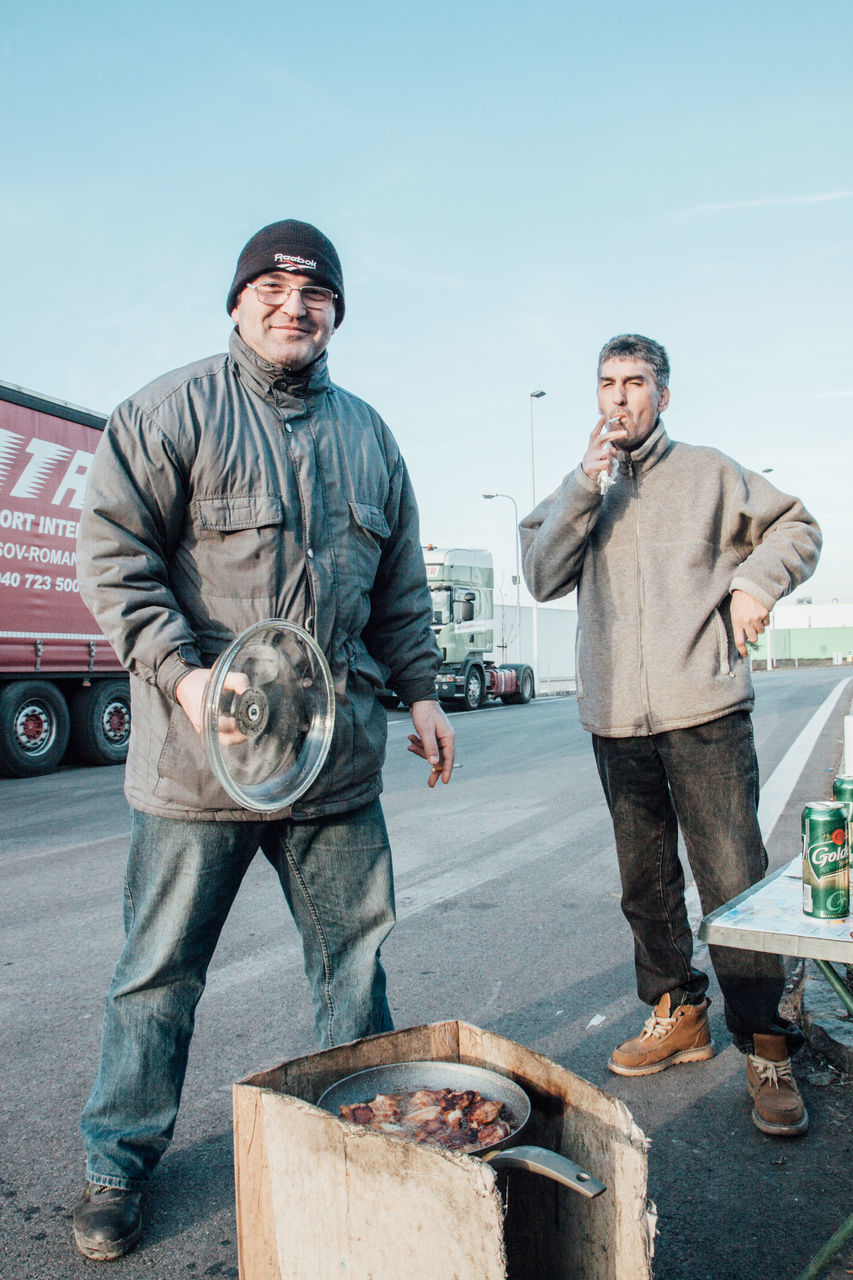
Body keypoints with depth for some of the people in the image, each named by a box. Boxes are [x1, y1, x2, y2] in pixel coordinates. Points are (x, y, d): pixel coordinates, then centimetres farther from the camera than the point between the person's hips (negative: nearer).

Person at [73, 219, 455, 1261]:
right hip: (199, 752, -4)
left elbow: (400, 587, 20)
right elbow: (111, 555, -7)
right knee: (161, 968, 9)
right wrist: (183, 673, -18)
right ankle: (118, 1163, 30)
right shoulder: (171, 411, -2)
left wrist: (420, 690, 15)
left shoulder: (368, 436, 15)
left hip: (339, 755, 5)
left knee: (355, 954, 14)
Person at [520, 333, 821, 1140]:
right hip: (615, 719, 3)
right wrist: (585, 488, -9)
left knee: (734, 880, -7)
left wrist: (755, 581, -2)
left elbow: (796, 526, 17)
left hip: (705, 714, -3)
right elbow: (541, 577, 0)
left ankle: (766, 1048, 6)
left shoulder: (707, 472, 9)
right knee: (646, 884, 12)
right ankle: (678, 1015, 28)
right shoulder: (578, 491, 14)